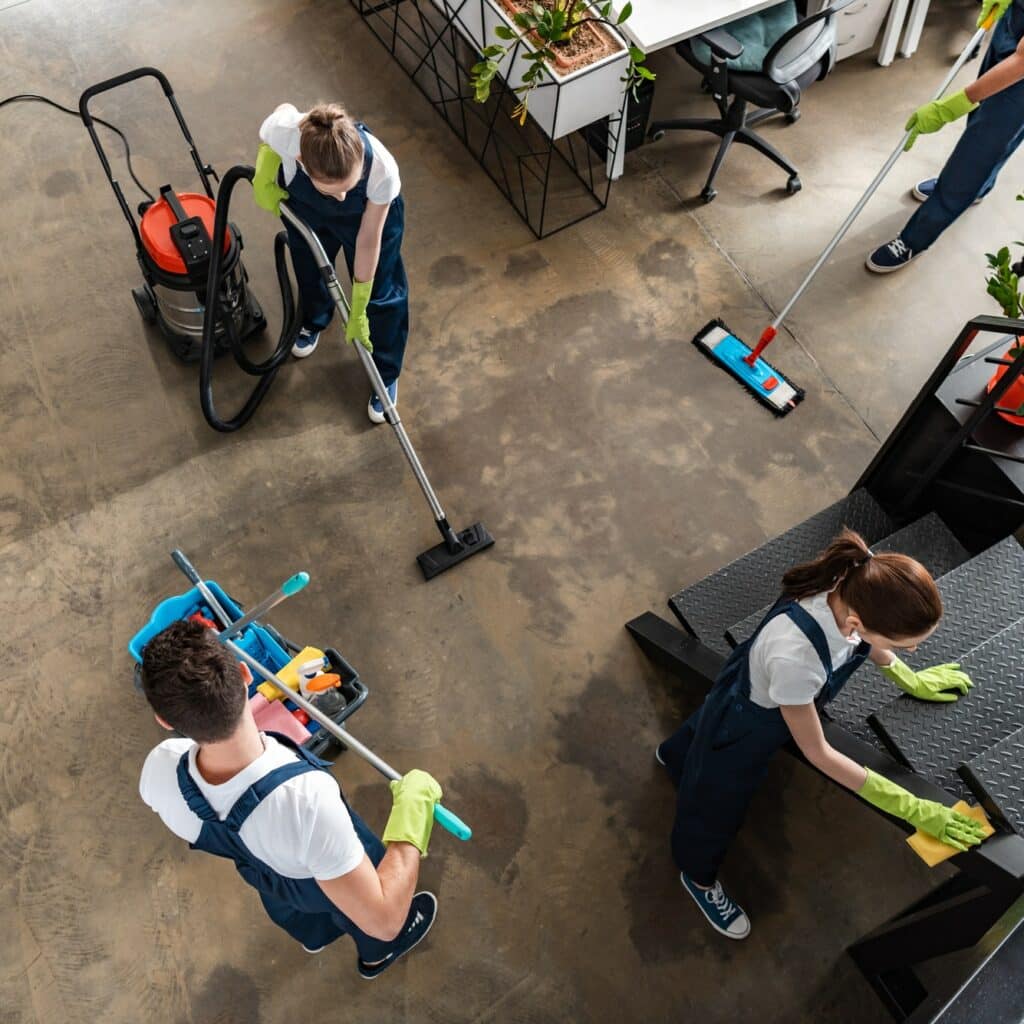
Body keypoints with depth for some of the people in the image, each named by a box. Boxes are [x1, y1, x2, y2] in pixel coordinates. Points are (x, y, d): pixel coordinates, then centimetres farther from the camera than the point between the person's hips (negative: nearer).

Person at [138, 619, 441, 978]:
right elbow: (383, 919, -43)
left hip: (261, 874, 4)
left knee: (293, 910, 40)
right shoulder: (306, 799, -53)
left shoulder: (159, 770, -37)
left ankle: (313, 936, 74)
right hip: (332, 878, -3)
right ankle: (377, 955, 67)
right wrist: (412, 807, -36)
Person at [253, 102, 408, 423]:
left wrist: (358, 310, -18)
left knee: (381, 294, 5)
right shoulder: (286, 131, -42)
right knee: (309, 269, 25)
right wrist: (263, 182, -18)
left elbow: (369, 240, -28)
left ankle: (386, 374, 30)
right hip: (304, 205, 2)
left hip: (367, 211, -2)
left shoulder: (382, 169, -44)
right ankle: (313, 322, 59)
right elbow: (285, 108, -14)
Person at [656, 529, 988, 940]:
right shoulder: (794, 655, -50)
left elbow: (867, 640, -1)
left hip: (757, 704, 6)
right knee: (716, 808, 25)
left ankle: (674, 754, 75)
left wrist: (909, 680, 11)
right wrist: (911, 808, -24)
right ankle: (698, 878, 58)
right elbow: (817, 753, -30)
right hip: (742, 730, -6)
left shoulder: (858, 586, -30)